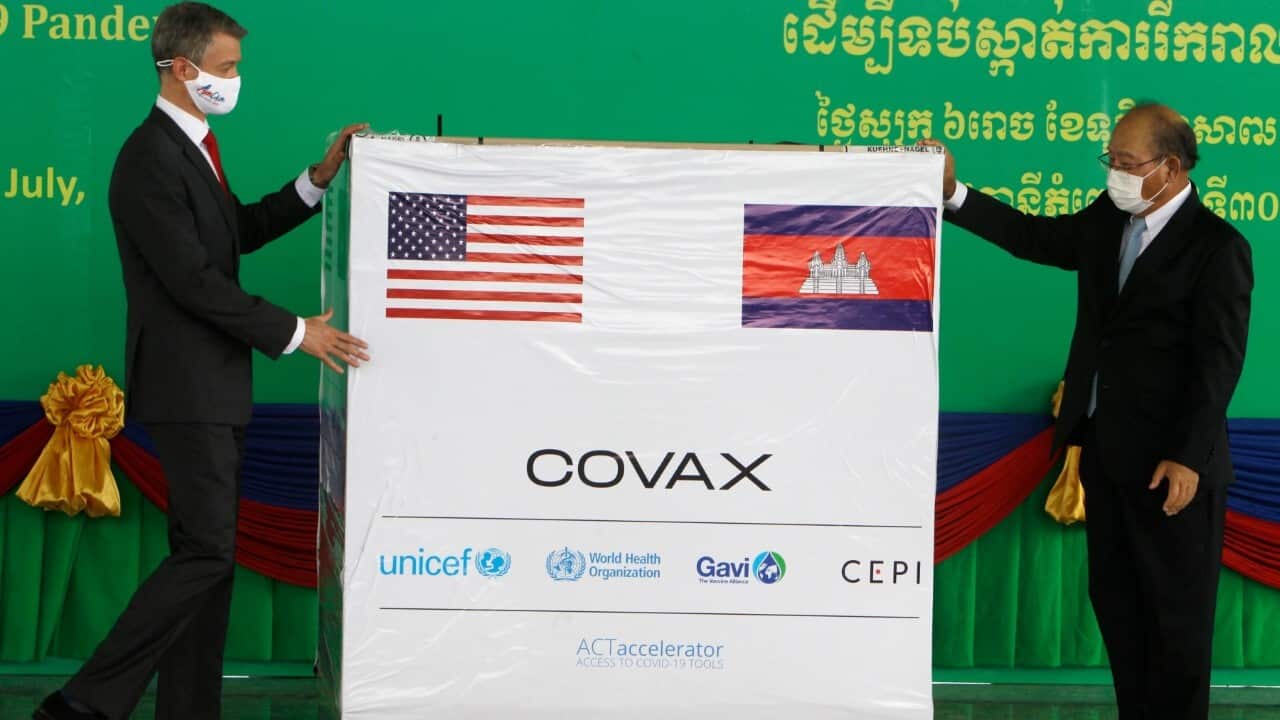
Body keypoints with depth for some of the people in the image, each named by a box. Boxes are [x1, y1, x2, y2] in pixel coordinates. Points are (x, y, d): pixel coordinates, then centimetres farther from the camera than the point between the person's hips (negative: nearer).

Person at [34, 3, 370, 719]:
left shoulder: (194, 147, 13)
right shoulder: (151, 160, -17)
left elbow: (239, 230, 22)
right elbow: (194, 279, -21)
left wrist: (319, 179, 11)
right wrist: (295, 332, -16)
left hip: (215, 385, 10)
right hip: (186, 386, -10)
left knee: (210, 551, 11)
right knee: (207, 551, -11)